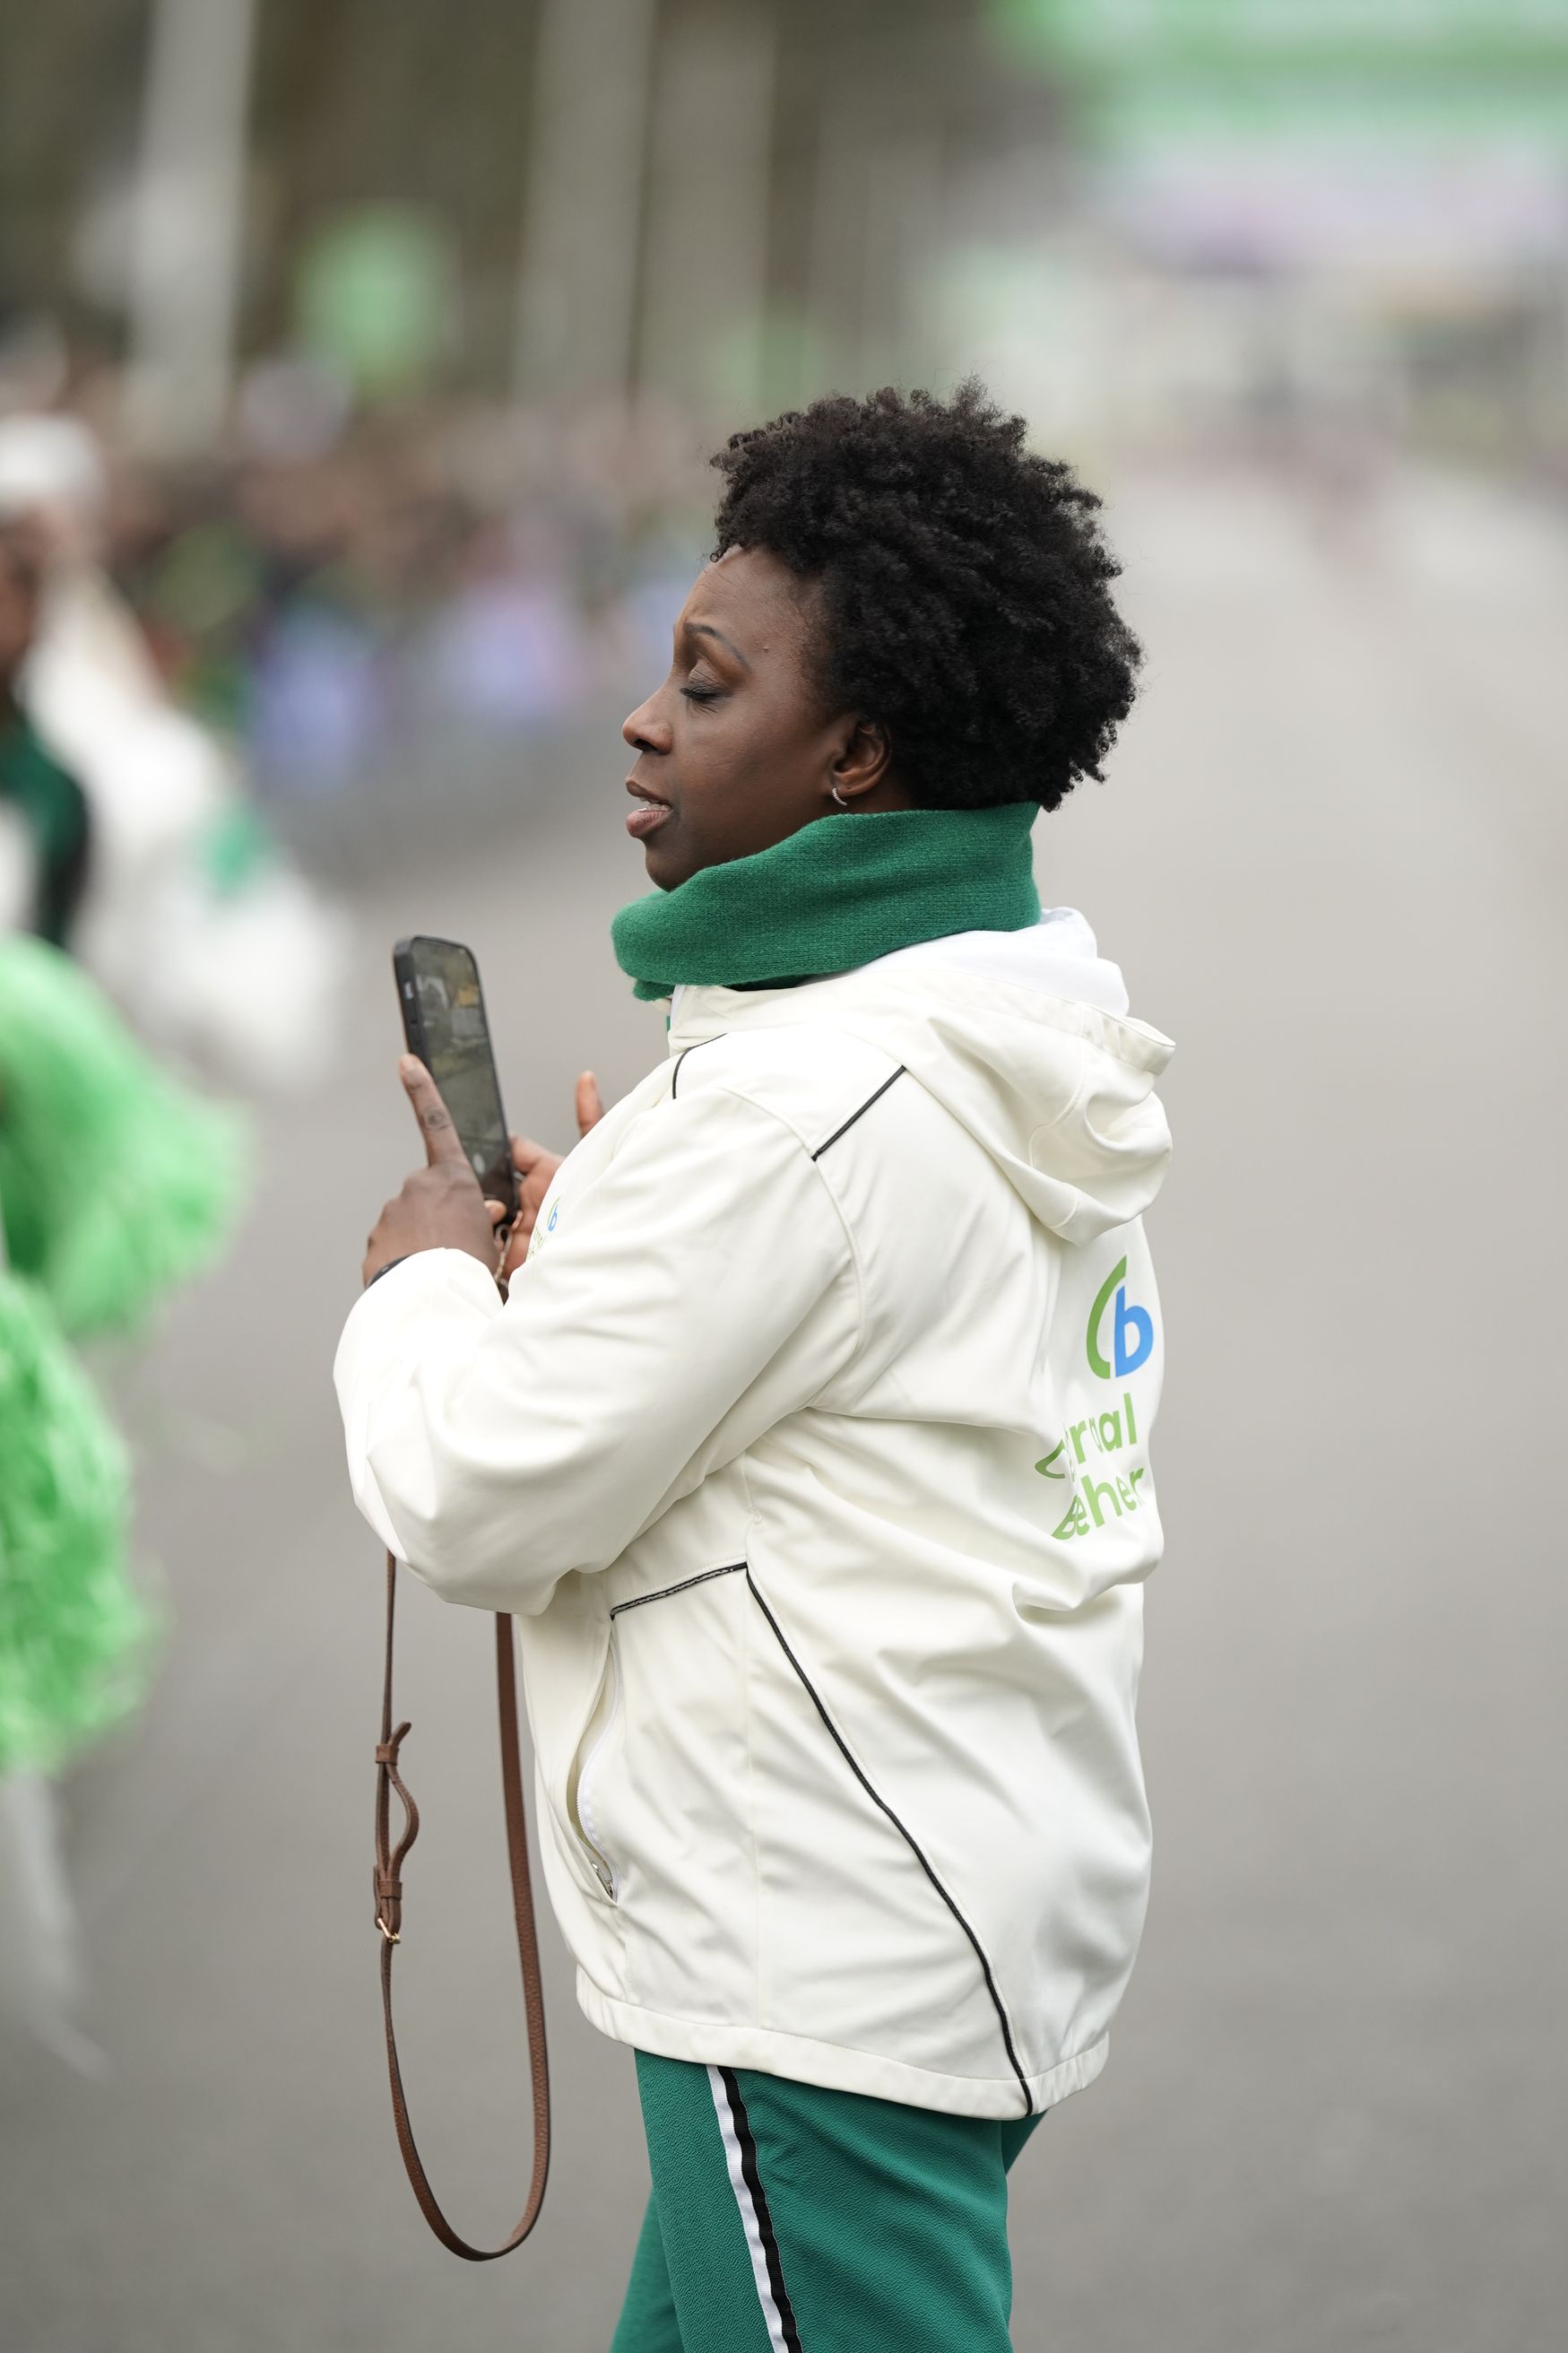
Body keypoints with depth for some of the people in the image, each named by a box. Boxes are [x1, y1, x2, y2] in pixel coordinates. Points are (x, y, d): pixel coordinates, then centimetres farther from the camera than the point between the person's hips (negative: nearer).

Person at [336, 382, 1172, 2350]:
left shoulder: (787, 1110, -21)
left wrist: (429, 1276, 2)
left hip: (827, 1981, -10)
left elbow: (474, 1508, -16)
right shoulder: (1034, 1054, 9)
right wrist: (570, 1252, 12)